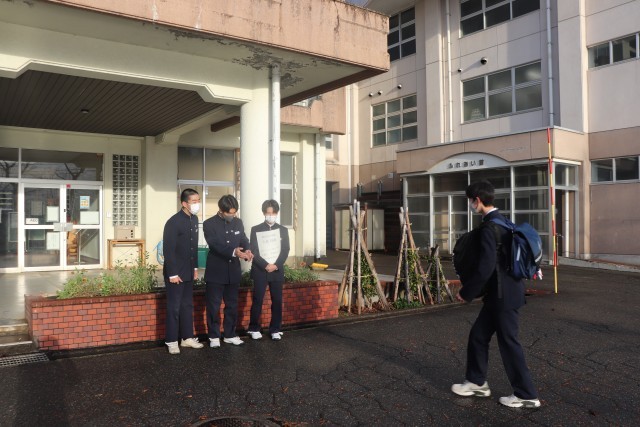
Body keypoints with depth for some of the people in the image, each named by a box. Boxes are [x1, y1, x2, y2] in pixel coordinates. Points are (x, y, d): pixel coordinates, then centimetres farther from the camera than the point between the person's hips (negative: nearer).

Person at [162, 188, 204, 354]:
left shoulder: (194, 219, 5)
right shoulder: (174, 222, -18)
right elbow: (168, 250, -18)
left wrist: (195, 267, 12)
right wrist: (172, 274, -17)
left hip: (188, 272, 7)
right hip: (175, 272, -7)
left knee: (187, 305, 13)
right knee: (174, 307, 2)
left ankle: (187, 337, 23)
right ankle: (172, 341, 13)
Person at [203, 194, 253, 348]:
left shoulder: (238, 223, 7)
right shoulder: (209, 224, -8)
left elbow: (244, 240, 8)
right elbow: (215, 245, -20)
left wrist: (247, 251, -16)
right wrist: (233, 252, -34)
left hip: (233, 272, 4)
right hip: (216, 272, -4)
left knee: (232, 305, 13)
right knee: (214, 306, 4)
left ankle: (230, 335, 25)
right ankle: (214, 336, 17)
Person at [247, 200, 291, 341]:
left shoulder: (283, 230, 9)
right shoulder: (256, 230, 3)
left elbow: (285, 251, 2)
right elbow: (254, 252, -4)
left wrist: (276, 265, -12)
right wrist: (266, 265, -14)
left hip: (277, 271, 2)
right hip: (260, 270, -2)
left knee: (277, 301, 2)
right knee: (257, 300, -1)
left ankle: (275, 329, 11)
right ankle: (254, 329, 10)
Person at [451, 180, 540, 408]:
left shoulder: (489, 228, -20)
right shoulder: (502, 222, 11)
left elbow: (486, 267, -24)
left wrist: (466, 292, -12)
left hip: (503, 295, -10)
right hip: (502, 292, 10)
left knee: (508, 343, 3)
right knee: (478, 335, 17)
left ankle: (526, 395, 17)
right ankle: (477, 382, 30)